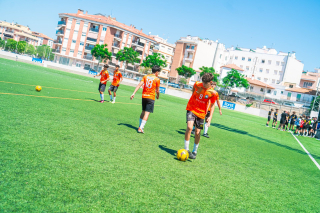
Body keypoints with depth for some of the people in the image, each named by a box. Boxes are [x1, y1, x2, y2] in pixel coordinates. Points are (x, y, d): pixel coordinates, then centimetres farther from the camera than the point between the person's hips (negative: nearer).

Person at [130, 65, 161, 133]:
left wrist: (133, 93, -4)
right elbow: (157, 90, -3)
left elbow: (139, 85, -1)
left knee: (143, 111, 19)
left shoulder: (145, 76, 8)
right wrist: (158, 96, 17)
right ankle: (141, 128, -11)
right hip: (151, 98, -5)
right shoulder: (157, 79, -5)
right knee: (147, 113, -5)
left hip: (144, 96, 5)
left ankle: (140, 126, 25)